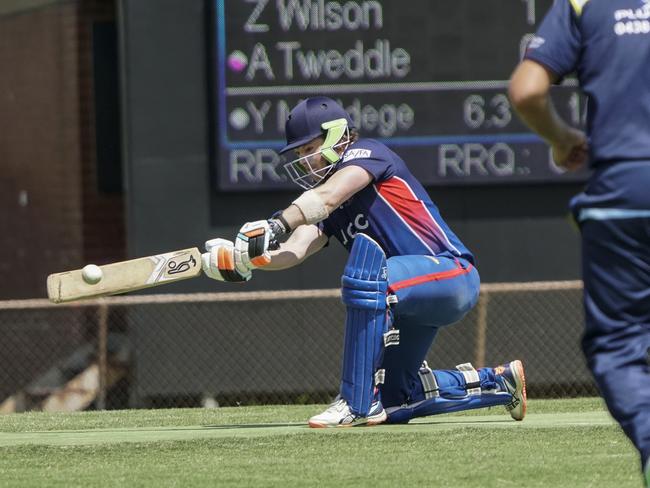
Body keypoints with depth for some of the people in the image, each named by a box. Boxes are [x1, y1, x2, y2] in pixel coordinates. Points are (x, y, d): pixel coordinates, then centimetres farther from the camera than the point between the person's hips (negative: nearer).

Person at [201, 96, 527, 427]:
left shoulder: (368, 153, -7)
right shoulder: (325, 214, 14)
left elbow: (328, 197, -27)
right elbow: (294, 251, -4)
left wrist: (277, 225, -41)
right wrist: (241, 258, -22)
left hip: (452, 273, -10)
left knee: (365, 262, -37)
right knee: (392, 404, 13)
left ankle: (357, 403, -34)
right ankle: (498, 382, 30)